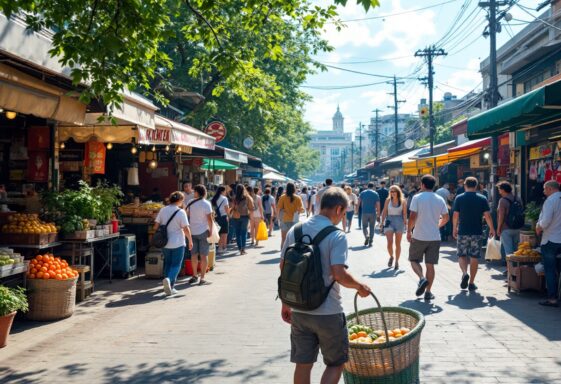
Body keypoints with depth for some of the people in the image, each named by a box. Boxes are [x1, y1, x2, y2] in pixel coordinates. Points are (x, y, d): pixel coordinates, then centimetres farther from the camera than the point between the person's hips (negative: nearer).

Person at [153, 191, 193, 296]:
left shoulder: (163, 210, 2)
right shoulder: (181, 212, -12)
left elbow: (156, 226, 4)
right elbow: (186, 229, -13)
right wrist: (190, 241, -2)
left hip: (165, 243, 5)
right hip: (178, 243, -5)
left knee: (167, 263, 18)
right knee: (176, 264, 3)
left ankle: (168, 286, 19)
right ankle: (169, 279, -22)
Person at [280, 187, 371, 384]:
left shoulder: (295, 231, 3)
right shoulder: (337, 236, -15)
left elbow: (283, 268, 7)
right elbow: (339, 275, -23)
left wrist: (286, 303, 16)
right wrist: (360, 286, -4)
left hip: (299, 311, 5)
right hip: (328, 313, -5)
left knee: (303, 364, 15)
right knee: (335, 364, 14)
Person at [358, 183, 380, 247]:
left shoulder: (362, 193, 3)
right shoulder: (375, 194, -1)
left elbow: (359, 202, 0)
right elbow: (378, 204, -4)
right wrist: (378, 213, 3)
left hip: (364, 212, 0)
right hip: (373, 213, 0)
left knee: (364, 226, 11)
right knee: (372, 227, 8)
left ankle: (366, 236, -17)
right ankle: (370, 242, 6)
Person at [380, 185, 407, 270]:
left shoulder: (403, 201, 1)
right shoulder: (388, 201, 4)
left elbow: (404, 213, 1)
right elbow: (384, 212, 6)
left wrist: (405, 223, -8)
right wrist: (382, 222, 1)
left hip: (399, 222, 0)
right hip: (389, 221, 0)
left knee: (398, 244, 5)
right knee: (389, 242, -11)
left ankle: (397, 261, 17)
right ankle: (391, 257, 17)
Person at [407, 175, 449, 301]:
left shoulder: (417, 197, -8)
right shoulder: (440, 199, 4)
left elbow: (412, 217, -13)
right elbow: (446, 217, 10)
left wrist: (409, 231, -2)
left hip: (419, 237, -3)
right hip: (435, 237, 3)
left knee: (414, 260, 14)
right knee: (430, 265, 7)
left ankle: (422, 278, -12)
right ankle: (428, 292, 8)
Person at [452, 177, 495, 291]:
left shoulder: (459, 198, -2)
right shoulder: (482, 199, 0)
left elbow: (455, 215, -2)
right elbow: (487, 215, -2)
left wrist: (454, 229, 11)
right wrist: (492, 229, 10)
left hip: (463, 232, 0)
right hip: (477, 232, 1)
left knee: (462, 255, 11)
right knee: (474, 257, 7)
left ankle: (465, 273, -15)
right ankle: (471, 283, 9)